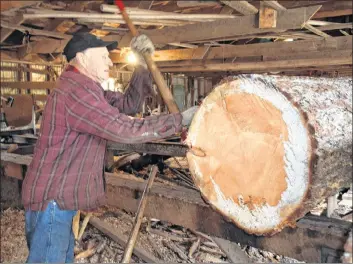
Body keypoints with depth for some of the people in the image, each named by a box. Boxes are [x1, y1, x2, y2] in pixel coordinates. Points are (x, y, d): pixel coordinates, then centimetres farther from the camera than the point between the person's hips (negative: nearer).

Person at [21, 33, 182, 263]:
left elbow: (126, 105, 9)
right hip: (52, 199, -11)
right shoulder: (77, 90, -23)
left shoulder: (83, 88, 13)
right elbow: (125, 129, -26)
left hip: (57, 196, 11)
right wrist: (180, 120, -19)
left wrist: (143, 67, 1)